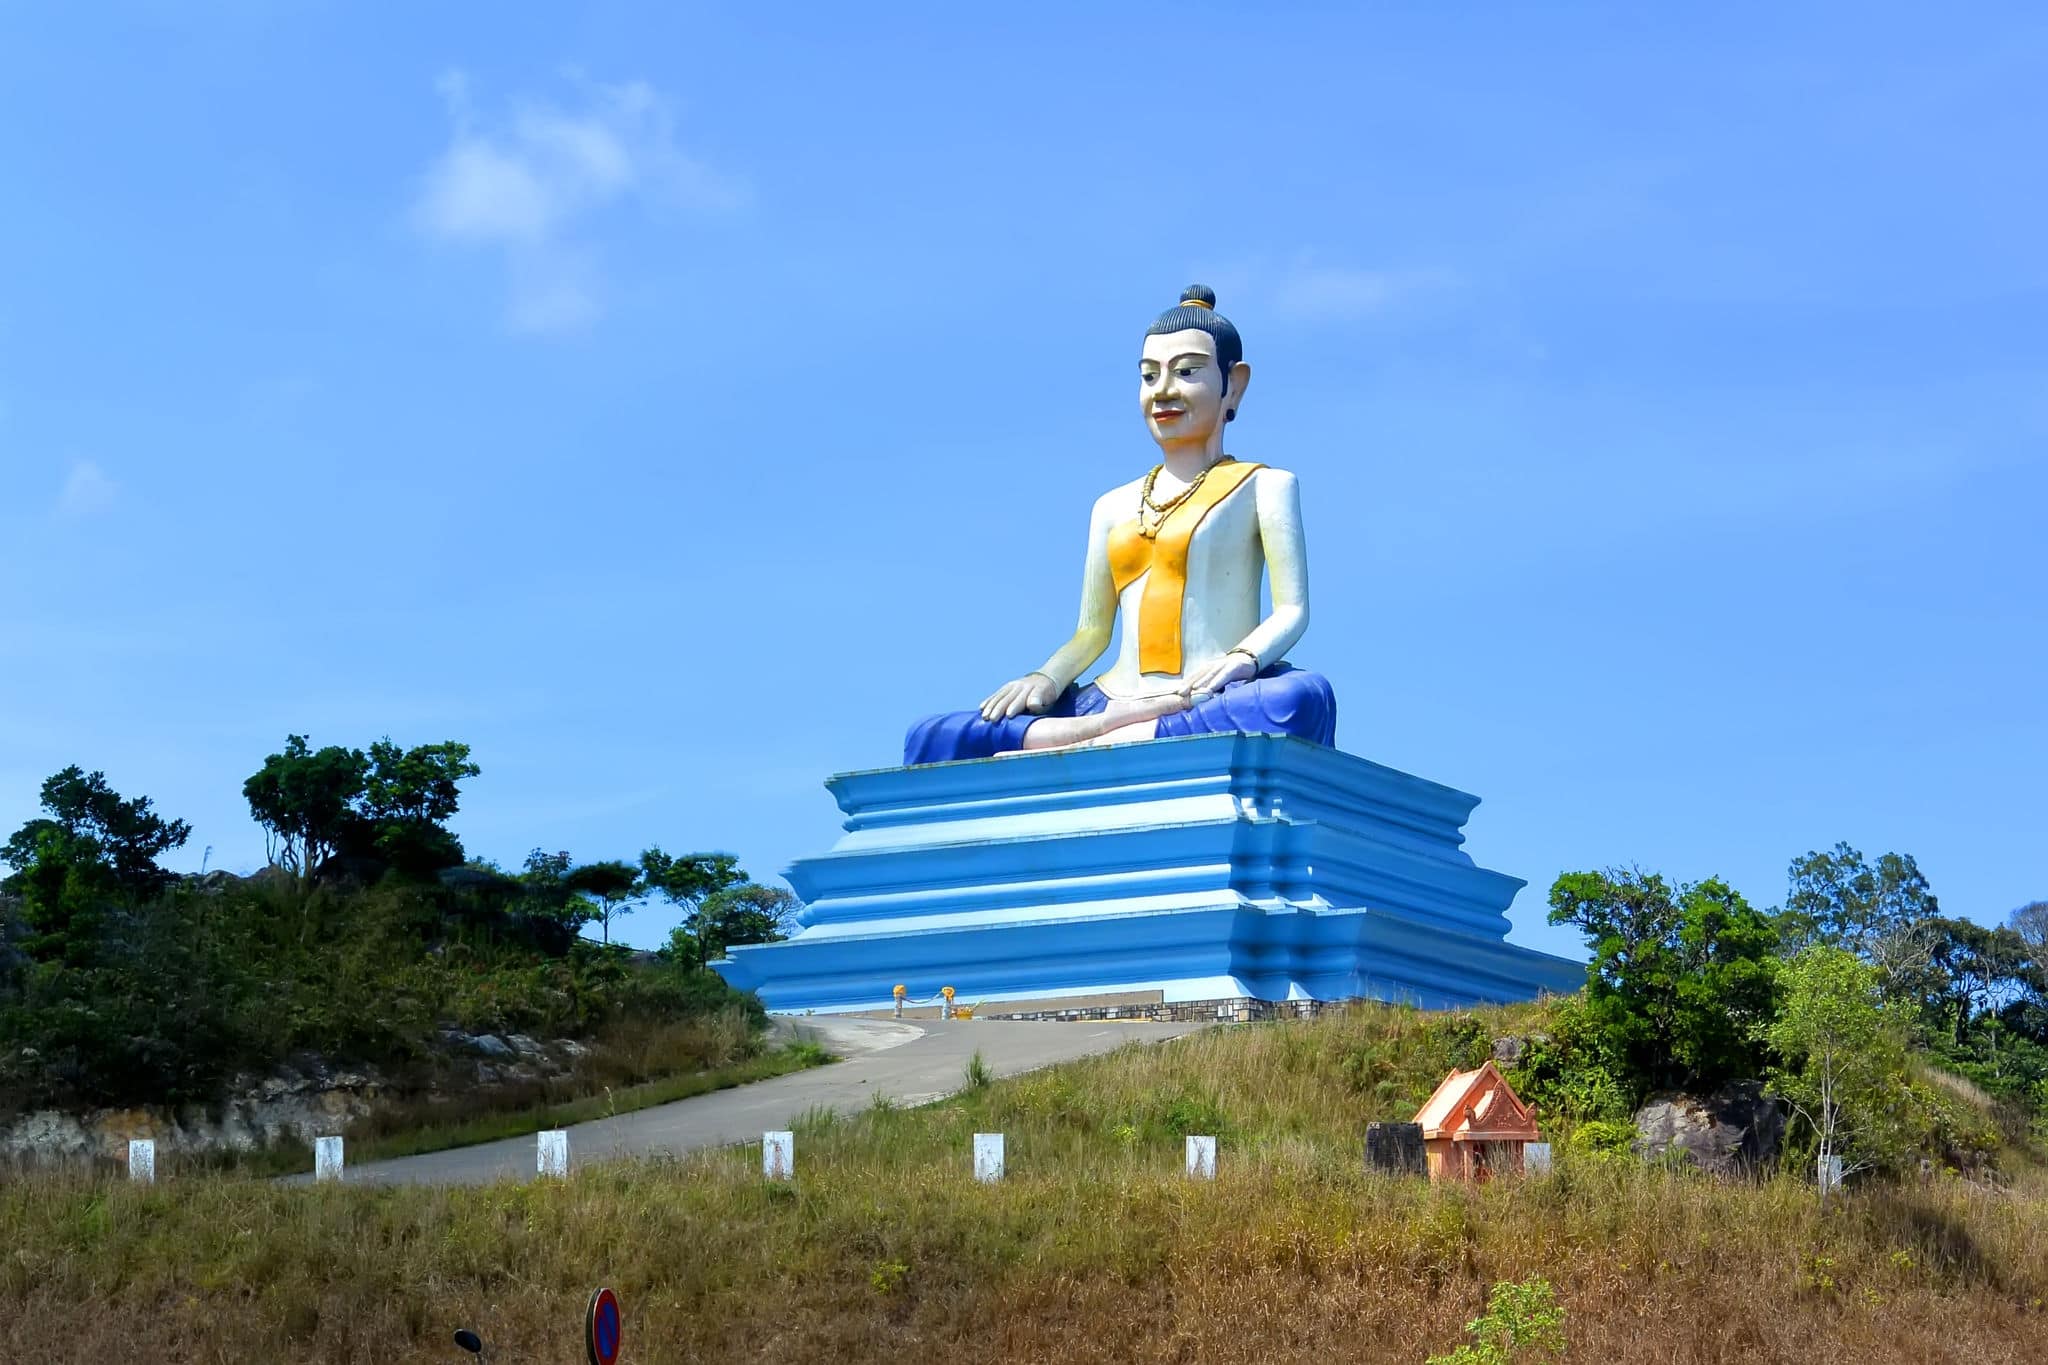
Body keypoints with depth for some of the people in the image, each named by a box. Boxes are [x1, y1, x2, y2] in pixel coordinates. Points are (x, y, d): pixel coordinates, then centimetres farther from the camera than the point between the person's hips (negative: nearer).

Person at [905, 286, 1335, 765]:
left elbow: (1293, 609, 2)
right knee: (932, 739, -17)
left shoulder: (1263, 486, 13)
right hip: (1109, 704, 4)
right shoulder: (1114, 506, 26)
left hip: (1212, 709, -4)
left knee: (1304, 697, -42)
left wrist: (1244, 657, -21)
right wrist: (1046, 679, 0)